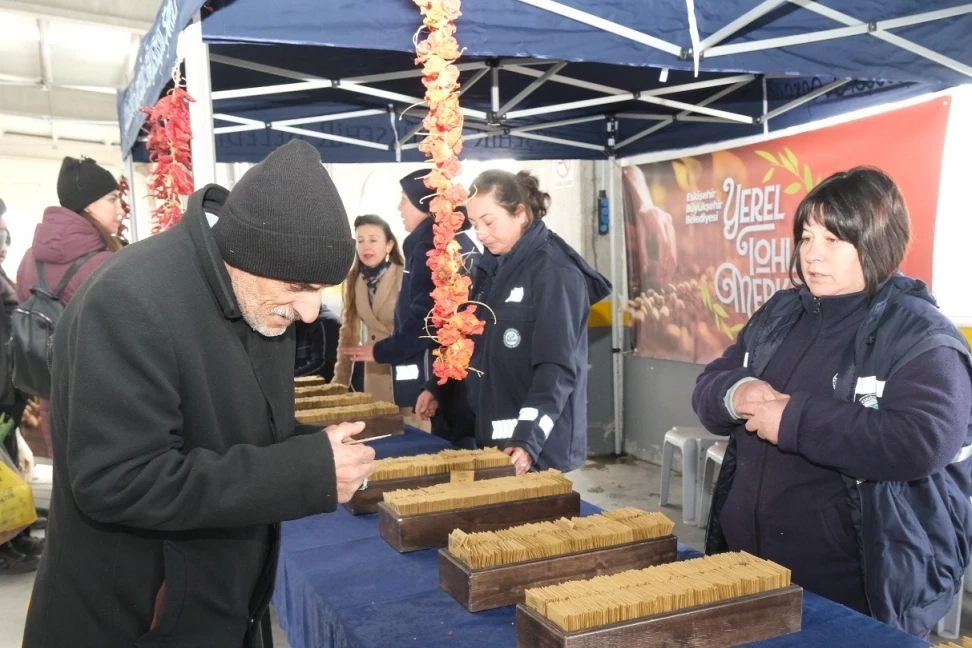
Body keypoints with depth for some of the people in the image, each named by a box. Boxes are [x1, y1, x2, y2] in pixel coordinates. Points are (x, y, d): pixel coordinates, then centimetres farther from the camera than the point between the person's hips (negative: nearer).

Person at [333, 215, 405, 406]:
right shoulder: (354, 280, 5)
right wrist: (340, 380, 7)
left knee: (409, 420, -1)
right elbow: (349, 331, 10)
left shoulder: (405, 277, -11)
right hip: (376, 373, 5)